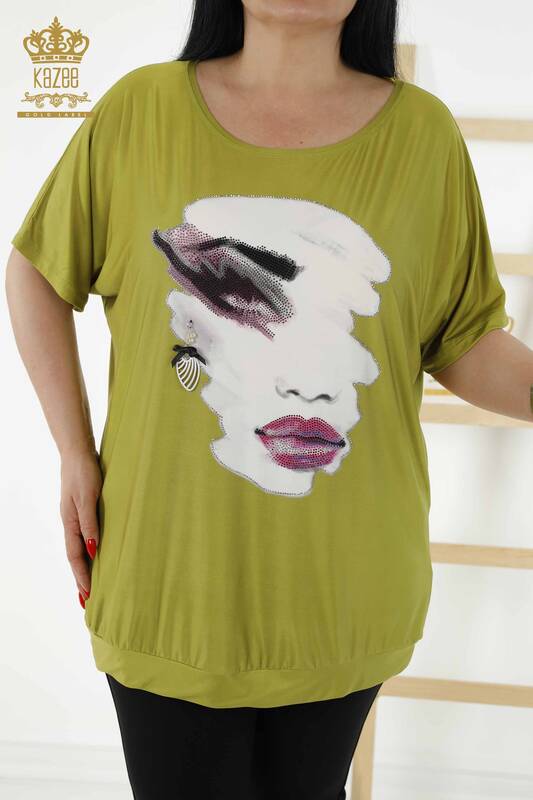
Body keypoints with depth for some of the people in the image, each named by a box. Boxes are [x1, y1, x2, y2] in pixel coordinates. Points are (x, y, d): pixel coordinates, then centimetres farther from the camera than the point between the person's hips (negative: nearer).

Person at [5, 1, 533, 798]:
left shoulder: (423, 131, -5)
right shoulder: (140, 110, -6)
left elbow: (465, 343, 1)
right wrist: (75, 452, -3)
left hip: (344, 590, 1)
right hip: (169, 578, 0)